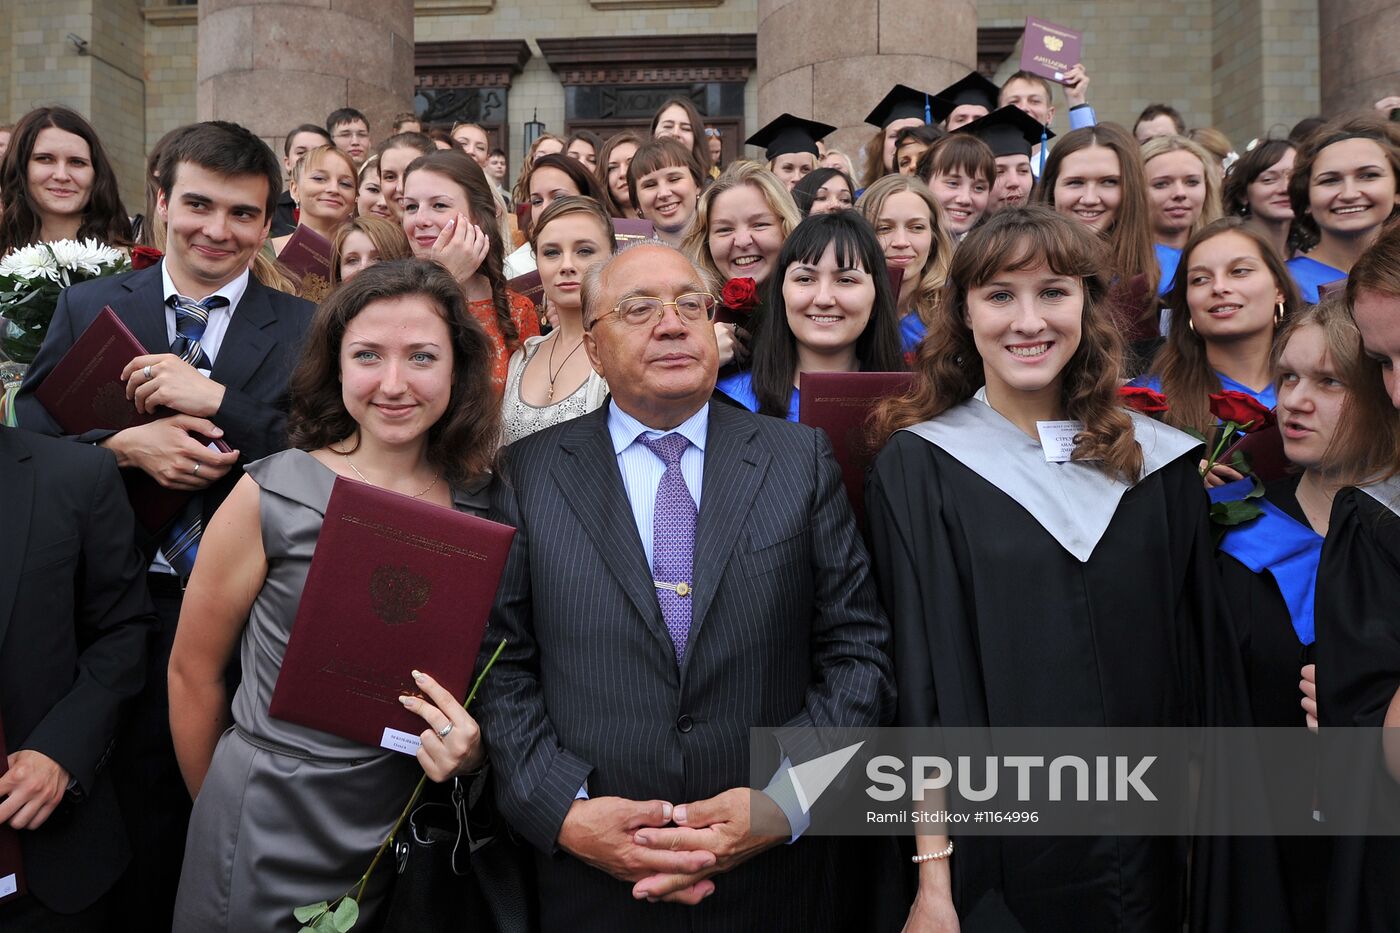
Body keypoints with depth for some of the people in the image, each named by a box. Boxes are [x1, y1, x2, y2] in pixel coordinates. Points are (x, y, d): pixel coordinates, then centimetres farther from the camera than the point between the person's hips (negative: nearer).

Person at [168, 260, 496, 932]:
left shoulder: (482, 504, -4)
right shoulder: (271, 497, -13)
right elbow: (193, 673, -3)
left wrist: (468, 750, -11)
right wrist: (220, 812, 5)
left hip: (415, 833, 3)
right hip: (274, 841, -3)